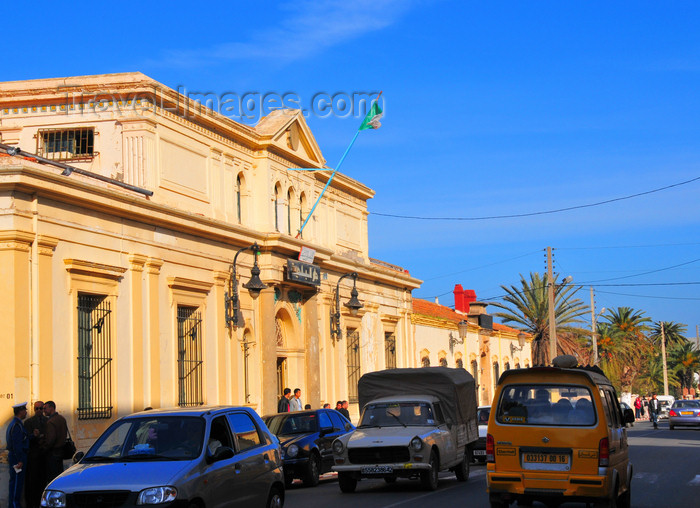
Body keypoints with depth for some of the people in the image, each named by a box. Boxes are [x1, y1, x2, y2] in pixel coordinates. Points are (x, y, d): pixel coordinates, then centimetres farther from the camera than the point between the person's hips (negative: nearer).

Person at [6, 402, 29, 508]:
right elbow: (16, 444, -21)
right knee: (16, 481, -6)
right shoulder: (17, 425, -17)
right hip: (18, 456, -10)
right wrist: (20, 460, -21)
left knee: (16, 482, 14)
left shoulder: (13, 424, 16)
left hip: (14, 456, 10)